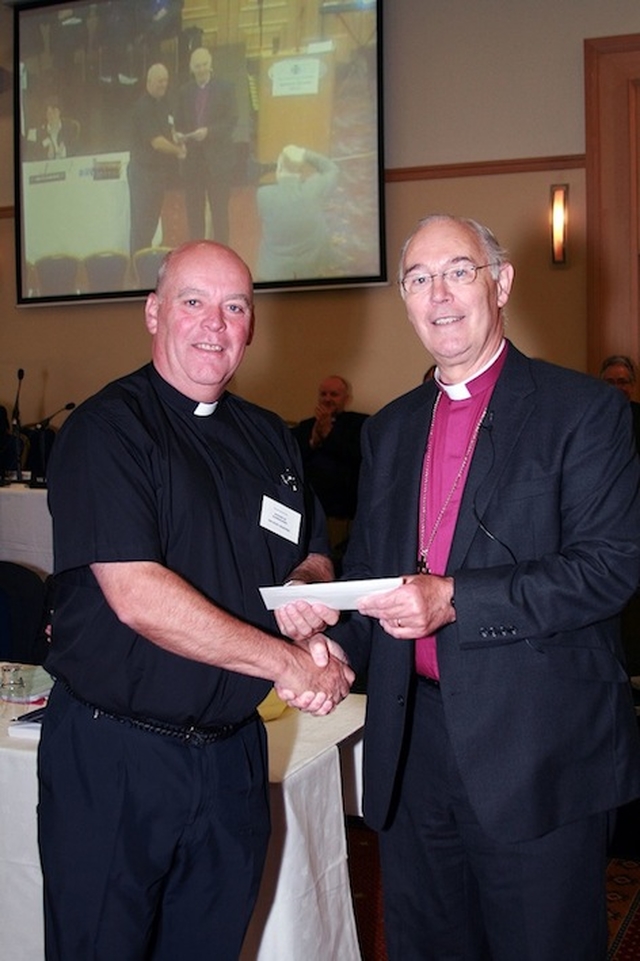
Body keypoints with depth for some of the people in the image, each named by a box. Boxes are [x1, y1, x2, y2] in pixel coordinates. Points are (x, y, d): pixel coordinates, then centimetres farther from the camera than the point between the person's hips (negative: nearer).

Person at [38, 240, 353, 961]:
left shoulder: (269, 438, 10)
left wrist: (306, 591, -6)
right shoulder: (105, 429, -12)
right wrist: (286, 662, -17)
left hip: (232, 754, 6)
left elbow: (313, 558, 19)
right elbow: (137, 598, -21)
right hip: (112, 757, -5)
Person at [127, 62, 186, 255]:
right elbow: (156, 142, -20)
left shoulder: (163, 102, 10)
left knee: (152, 219, 14)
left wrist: (176, 139, 2)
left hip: (160, 169, 8)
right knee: (141, 222, -4)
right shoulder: (143, 107, -16)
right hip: (144, 170, -8)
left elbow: (168, 129, 24)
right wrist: (178, 151, -7)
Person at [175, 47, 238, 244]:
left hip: (217, 157, -3)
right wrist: (179, 134, -8)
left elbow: (232, 120, -6)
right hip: (193, 157, 4)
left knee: (219, 209, -3)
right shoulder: (185, 91, 11)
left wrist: (208, 131, -18)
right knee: (193, 208, 5)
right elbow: (179, 122, 14)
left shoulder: (225, 88, 1)